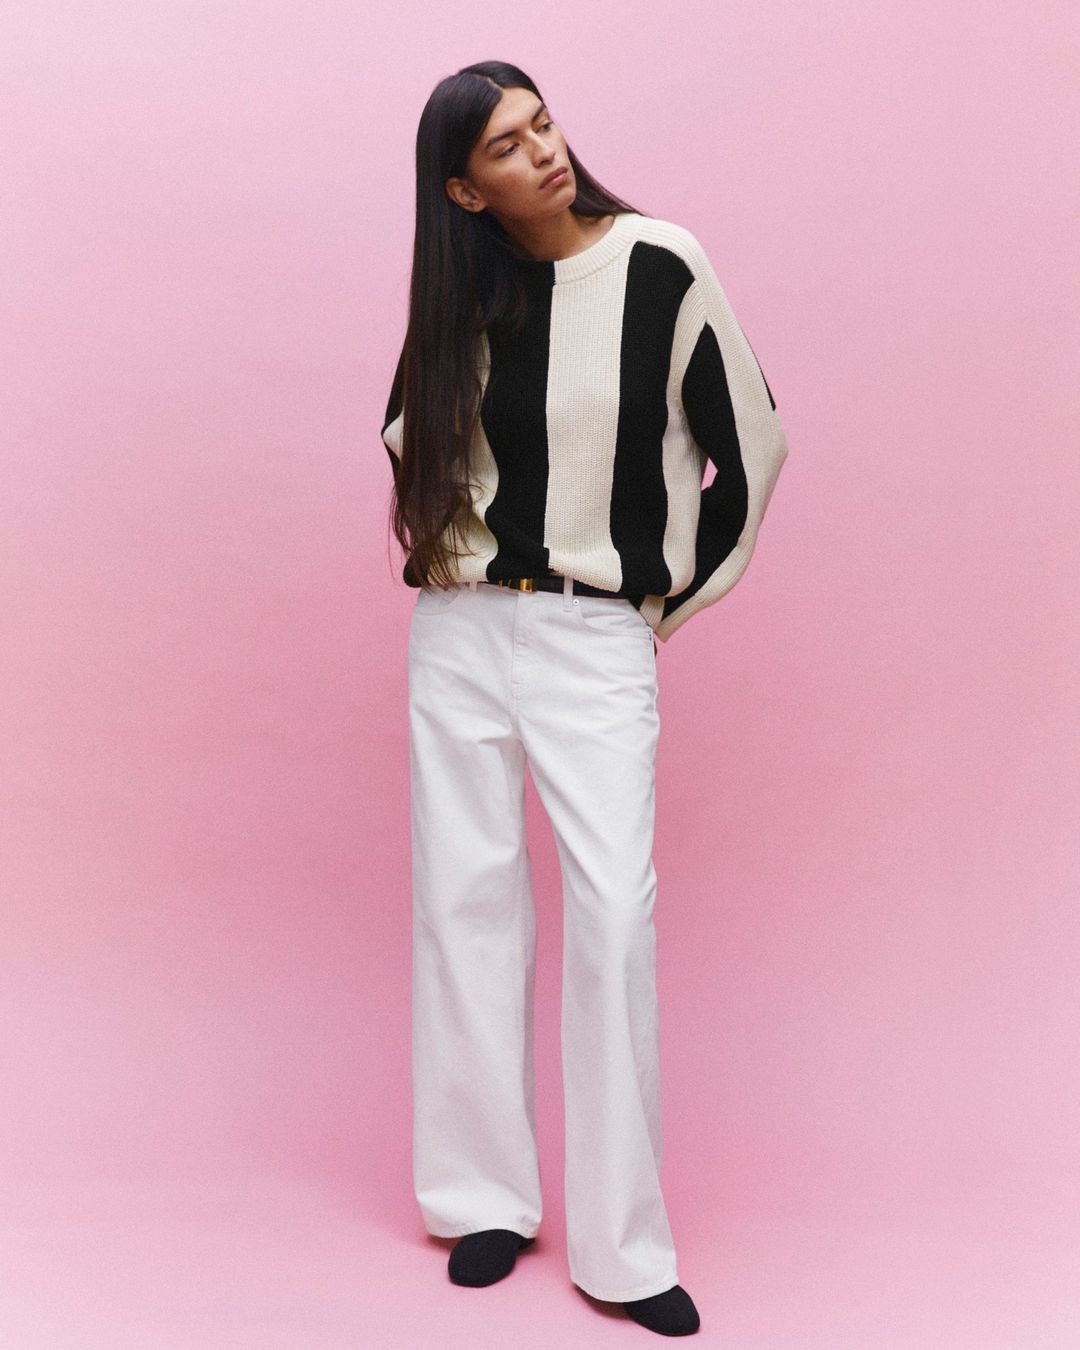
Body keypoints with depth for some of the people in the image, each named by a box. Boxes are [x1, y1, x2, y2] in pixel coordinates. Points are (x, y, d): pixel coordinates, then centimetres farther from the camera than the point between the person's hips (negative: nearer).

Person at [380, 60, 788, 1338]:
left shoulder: (662, 268, -6)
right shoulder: (460, 291, 5)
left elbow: (751, 448, 1)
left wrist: (679, 592, 6)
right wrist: (448, 544, 13)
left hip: (597, 637, -3)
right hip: (459, 631, 4)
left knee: (615, 912, -11)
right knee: (467, 902, 5)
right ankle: (488, 1200, 18)